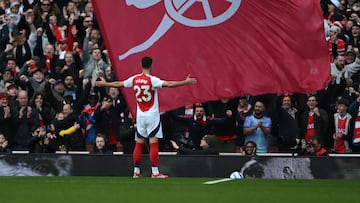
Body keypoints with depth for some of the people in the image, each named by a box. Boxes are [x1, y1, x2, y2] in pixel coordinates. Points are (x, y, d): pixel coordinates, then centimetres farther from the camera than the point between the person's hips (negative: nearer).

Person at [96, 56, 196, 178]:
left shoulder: (134, 79, 2)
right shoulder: (152, 80, -13)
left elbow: (118, 84, 15)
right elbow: (169, 84, -23)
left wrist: (104, 84, 32)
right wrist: (186, 82, -19)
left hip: (140, 115, 5)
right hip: (152, 115, -5)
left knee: (139, 143, 10)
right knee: (154, 144, -5)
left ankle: (136, 171, 12)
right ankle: (155, 172, -8)